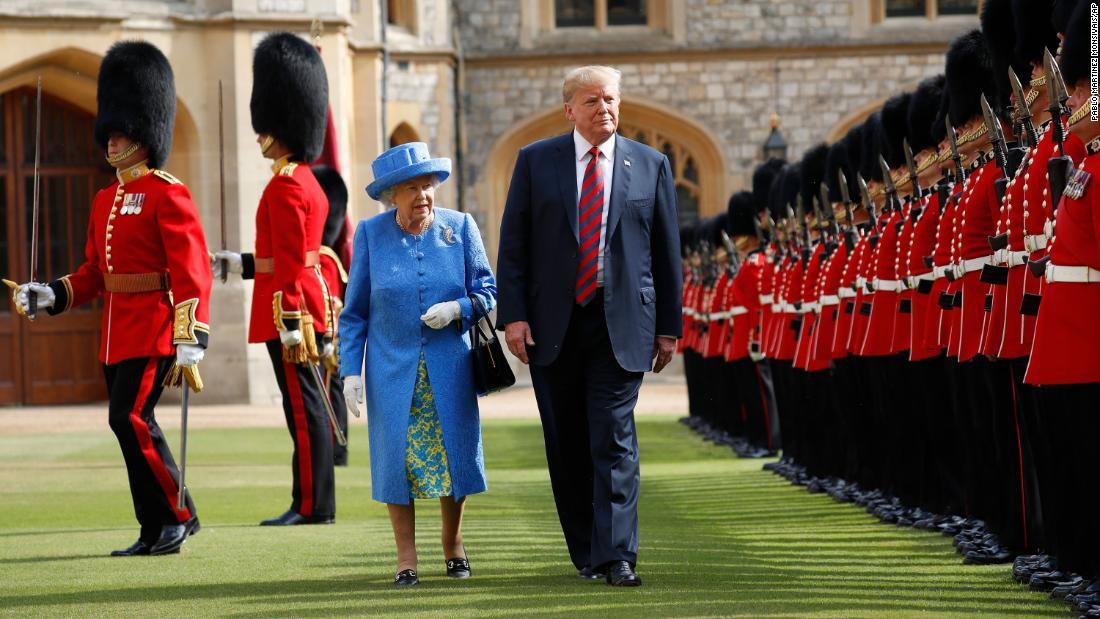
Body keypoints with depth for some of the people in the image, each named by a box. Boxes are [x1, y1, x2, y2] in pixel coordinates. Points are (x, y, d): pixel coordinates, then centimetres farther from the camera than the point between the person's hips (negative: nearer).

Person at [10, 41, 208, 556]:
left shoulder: (167, 194, -9)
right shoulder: (105, 200, 16)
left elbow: (192, 275, -16)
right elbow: (92, 274, 20)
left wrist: (189, 344, -22)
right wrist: (46, 296, 5)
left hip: (153, 332, -8)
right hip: (116, 333, 8)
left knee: (130, 420, -14)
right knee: (134, 425, 7)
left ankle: (179, 516, -4)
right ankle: (156, 533, 12)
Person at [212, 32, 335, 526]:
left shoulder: (285, 186, -14)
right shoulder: (308, 181, 16)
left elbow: (290, 264, -19)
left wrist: (290, 323, -21)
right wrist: (239, 263, 26)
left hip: (289, 310, -10)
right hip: (310, 307, 10)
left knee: (303, 406, -7)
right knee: (308, 406, 11)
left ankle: (313, 507, -5)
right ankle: (312, 503, 14)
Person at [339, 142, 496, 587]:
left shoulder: (460, 228, 0)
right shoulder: (370, 234, -1)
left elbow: (487, 291, 3)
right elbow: (354, 312, 2)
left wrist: (457, 308, -18)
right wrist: (351, 371, -5)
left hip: (450, 370, 1)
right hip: (392, 370, -1)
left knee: (455, 454, 4)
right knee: (397, 458, -2)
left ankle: (453, 545, 25)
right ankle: (406, 558, 7)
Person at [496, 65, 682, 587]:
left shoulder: (650, 166, 6)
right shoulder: (535, 161, 5)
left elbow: (667, 250, 8)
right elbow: (513, 244, 3)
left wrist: (668, 326, 5)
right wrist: (513, 314, -6)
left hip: (621, 325, -1)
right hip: (552, 324, 1)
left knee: (615, 440, -9)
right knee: (567, 444, 7)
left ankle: (617, 557, -11)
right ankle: (585, 551, 19)